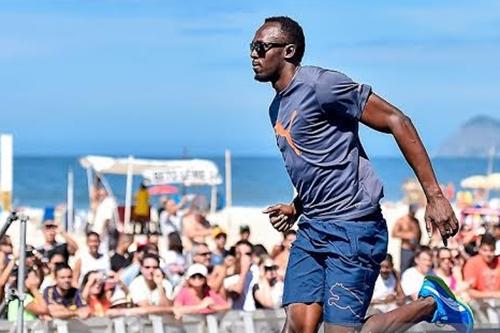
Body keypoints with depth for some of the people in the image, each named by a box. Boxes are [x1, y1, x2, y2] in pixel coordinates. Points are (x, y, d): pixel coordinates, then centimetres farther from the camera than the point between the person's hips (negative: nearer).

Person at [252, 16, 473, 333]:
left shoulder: (320, 84, -13)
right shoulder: (278, 108, 16)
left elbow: (396, 121, -14)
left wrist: (435, 196, -18)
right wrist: (296, 208, 13)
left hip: (353, 230, -8)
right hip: (311, 231, 8)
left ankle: (430, 304, 10)